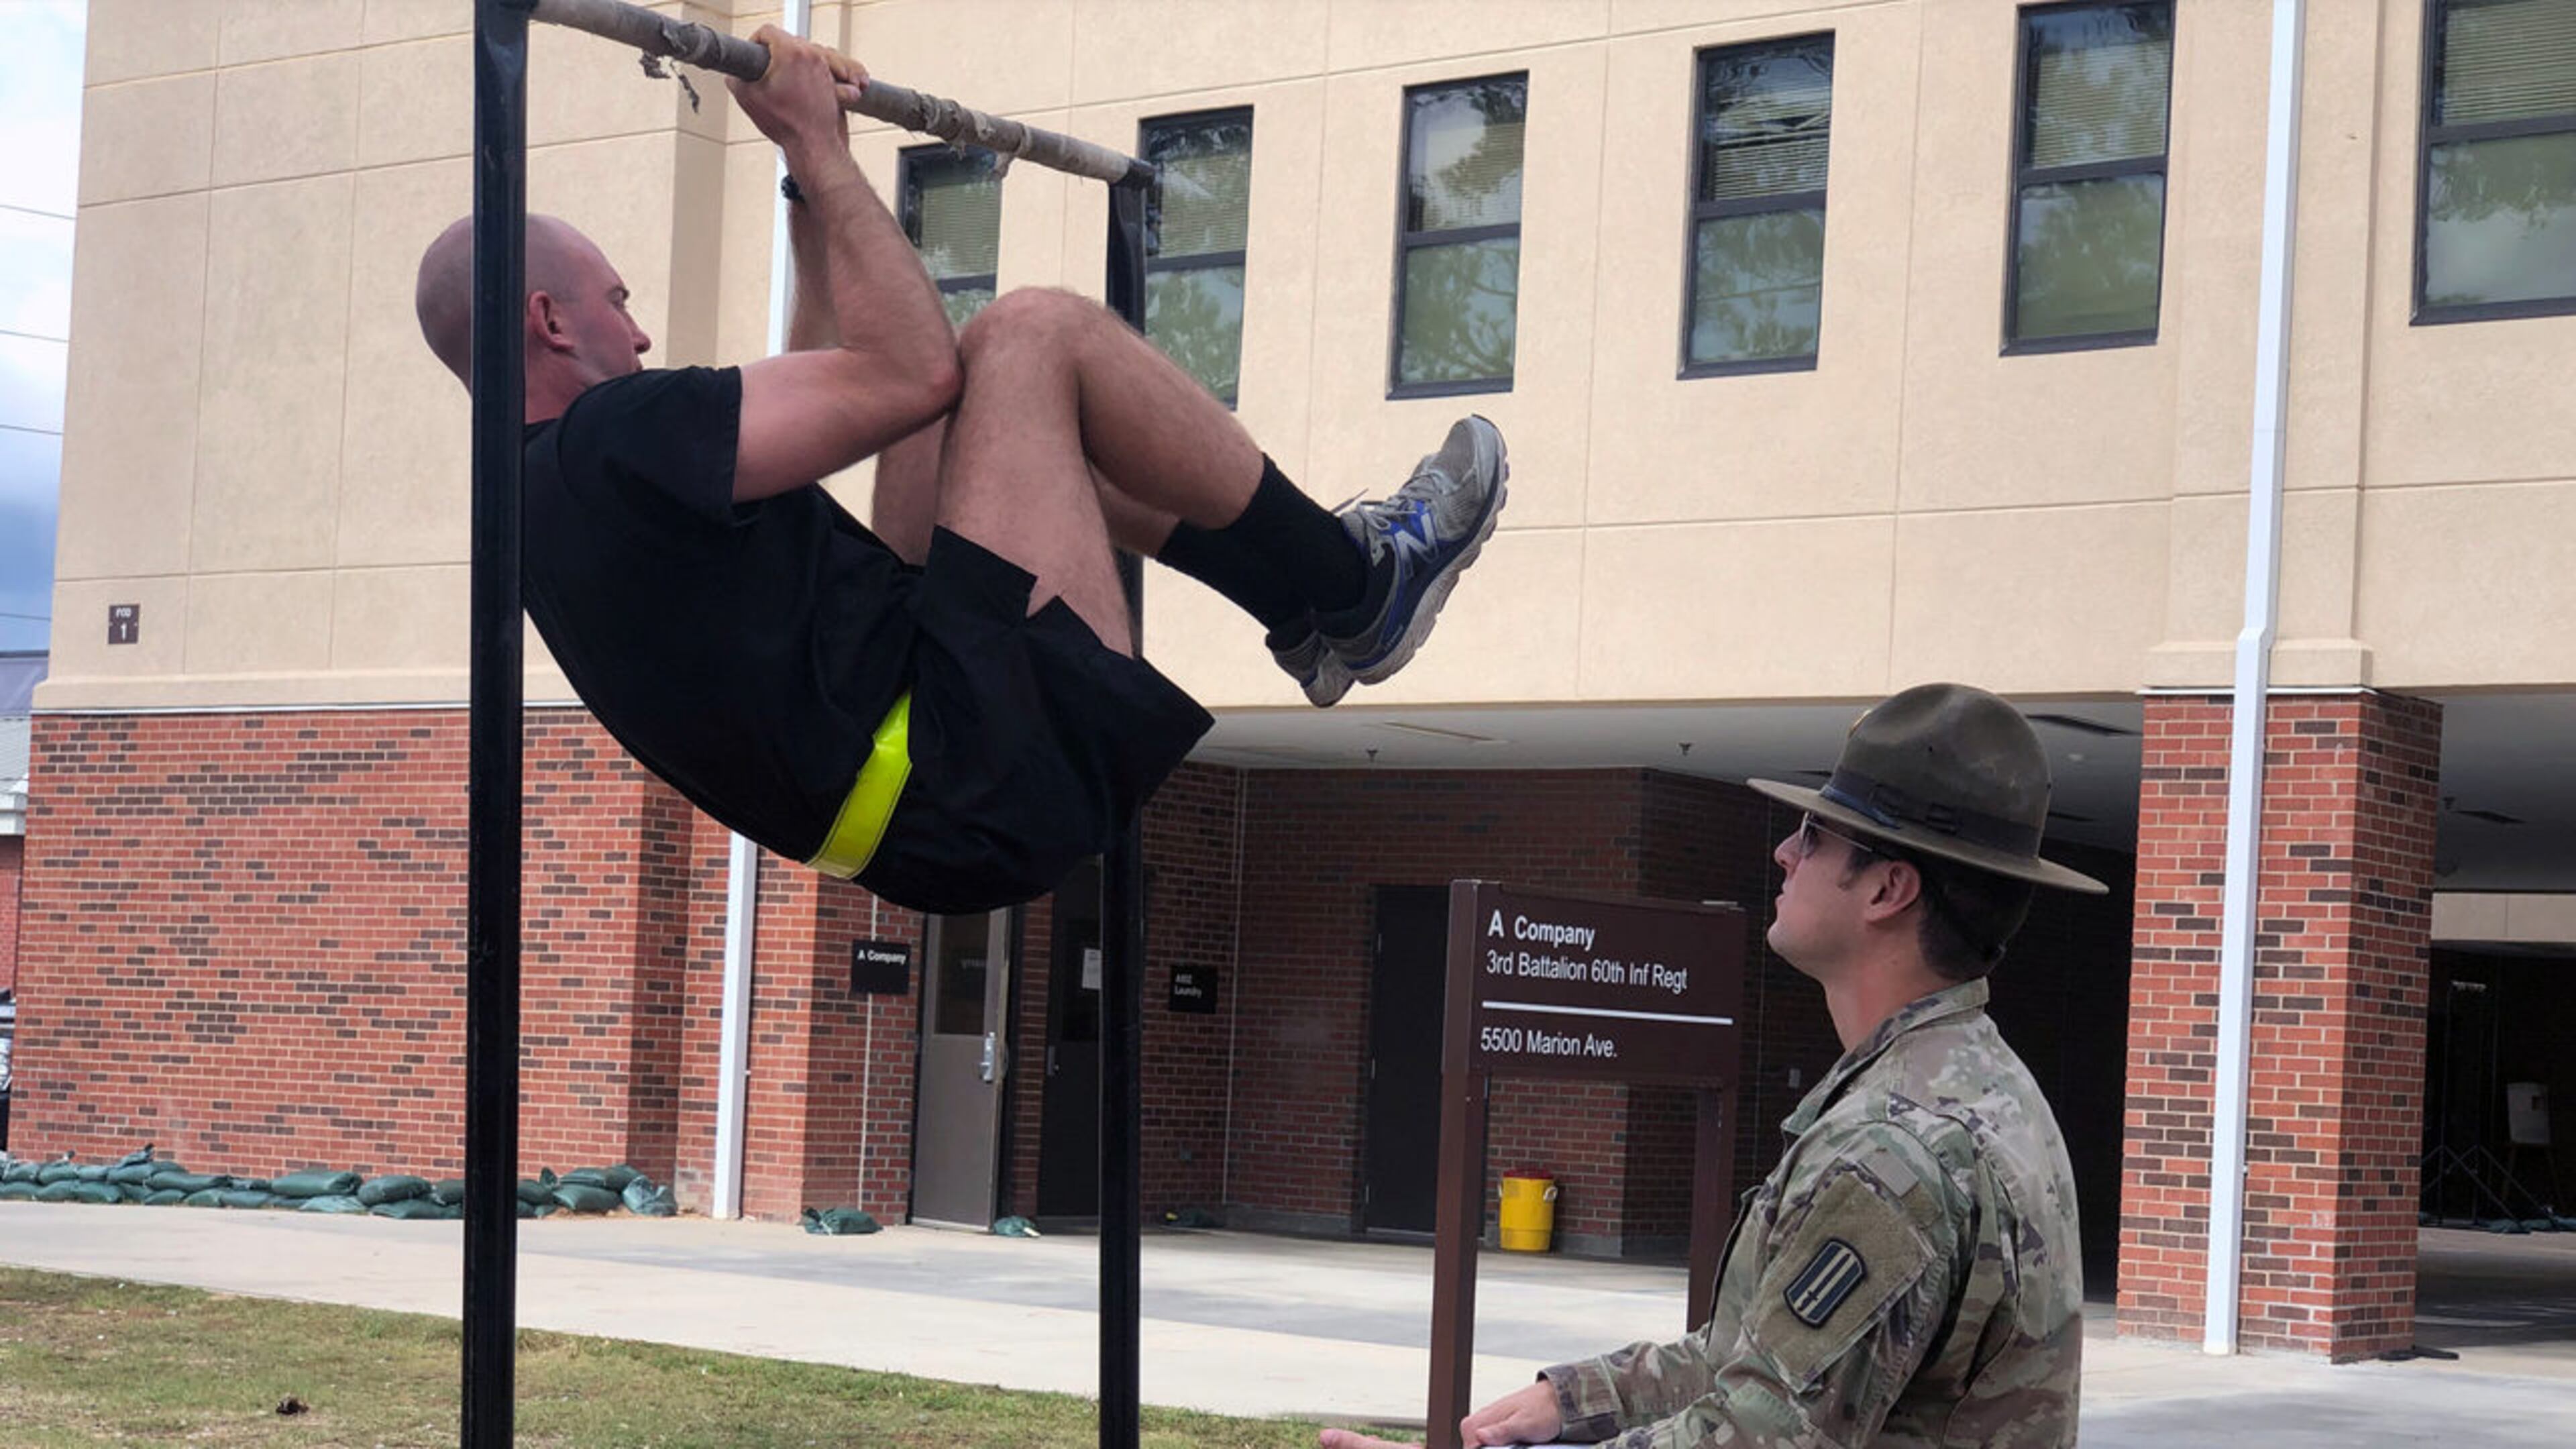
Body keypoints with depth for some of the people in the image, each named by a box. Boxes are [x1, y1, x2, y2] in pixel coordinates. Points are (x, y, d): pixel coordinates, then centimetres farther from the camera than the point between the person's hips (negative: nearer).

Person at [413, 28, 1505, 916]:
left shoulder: (561, 498, 18)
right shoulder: (613, 443, -14)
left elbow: (813, 400, 32)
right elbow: (911, 375, -14)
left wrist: (808, 186, 30)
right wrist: (817, 145, -5)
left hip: (938, 816, 11)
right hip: (986, 778, -11)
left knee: (1014, 411, 23)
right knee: (1031, 338, -5)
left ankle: (1313, 609, 26)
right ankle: (1355, 589, 8)